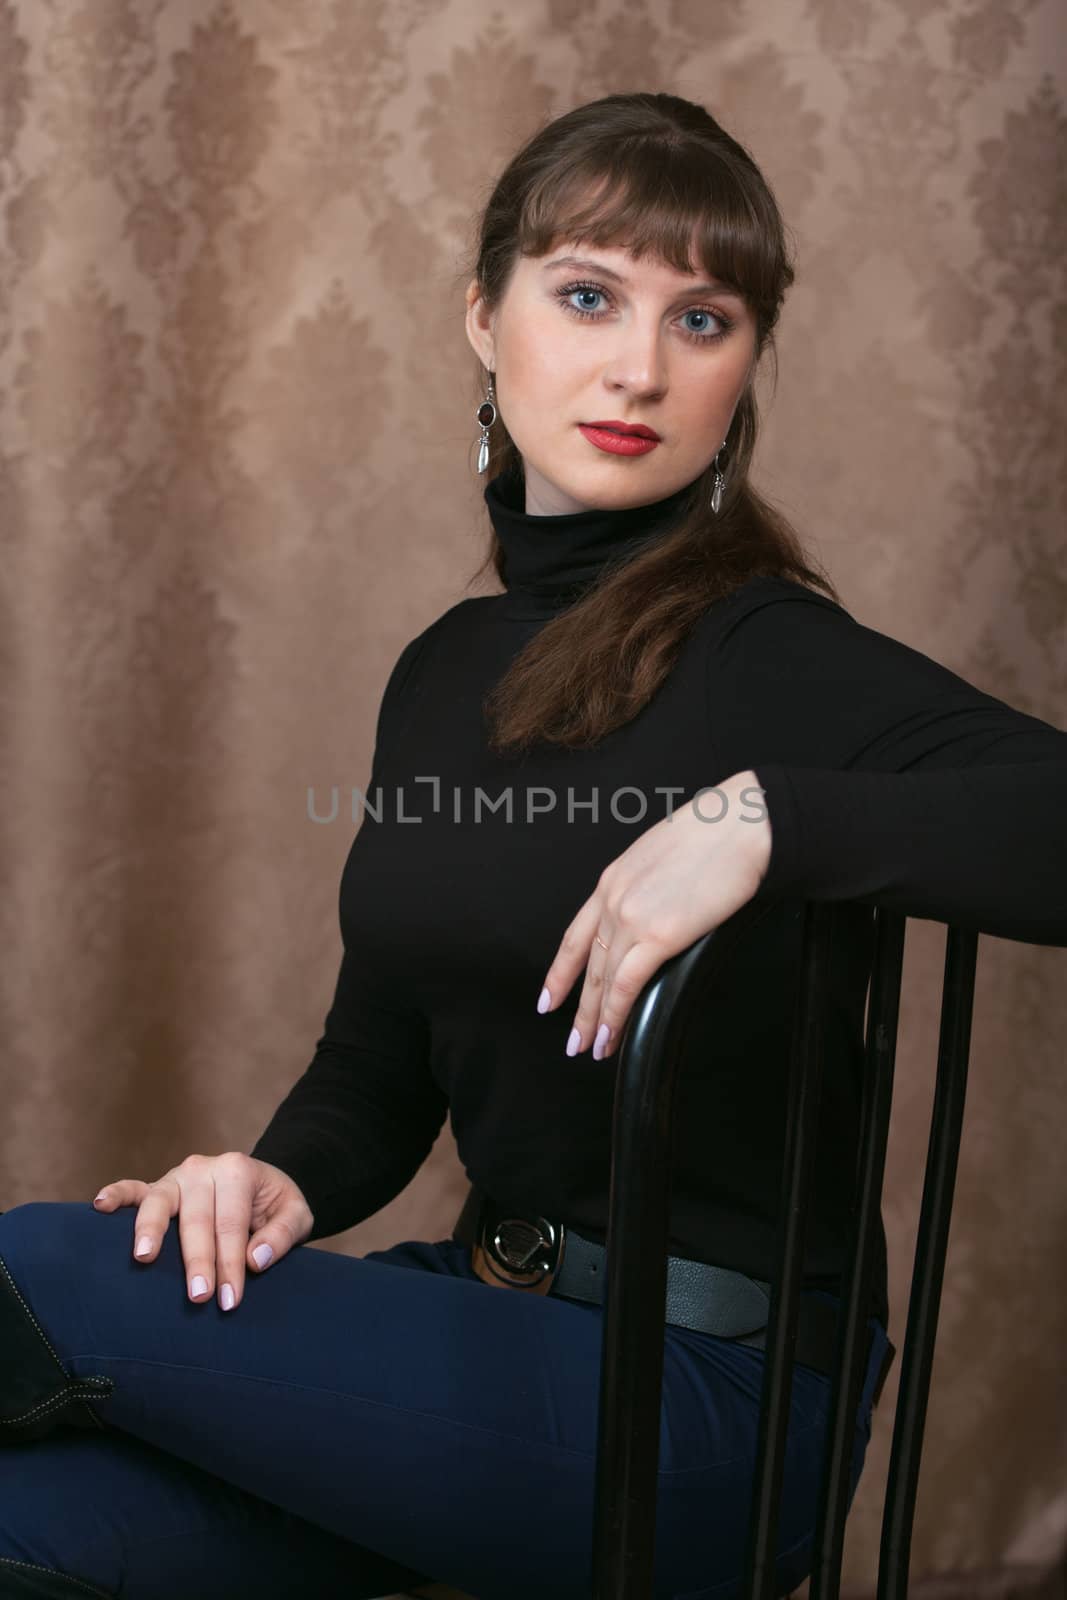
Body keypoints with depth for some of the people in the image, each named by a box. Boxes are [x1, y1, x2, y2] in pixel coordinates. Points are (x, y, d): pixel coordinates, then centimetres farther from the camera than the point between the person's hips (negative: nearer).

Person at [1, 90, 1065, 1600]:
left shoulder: (776, 662, -14)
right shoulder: (446, 668, 9)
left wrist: (770, 812, -33)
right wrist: (283, 1178, -6)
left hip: (709, 1392, -5)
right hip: (493, 1319, 5)